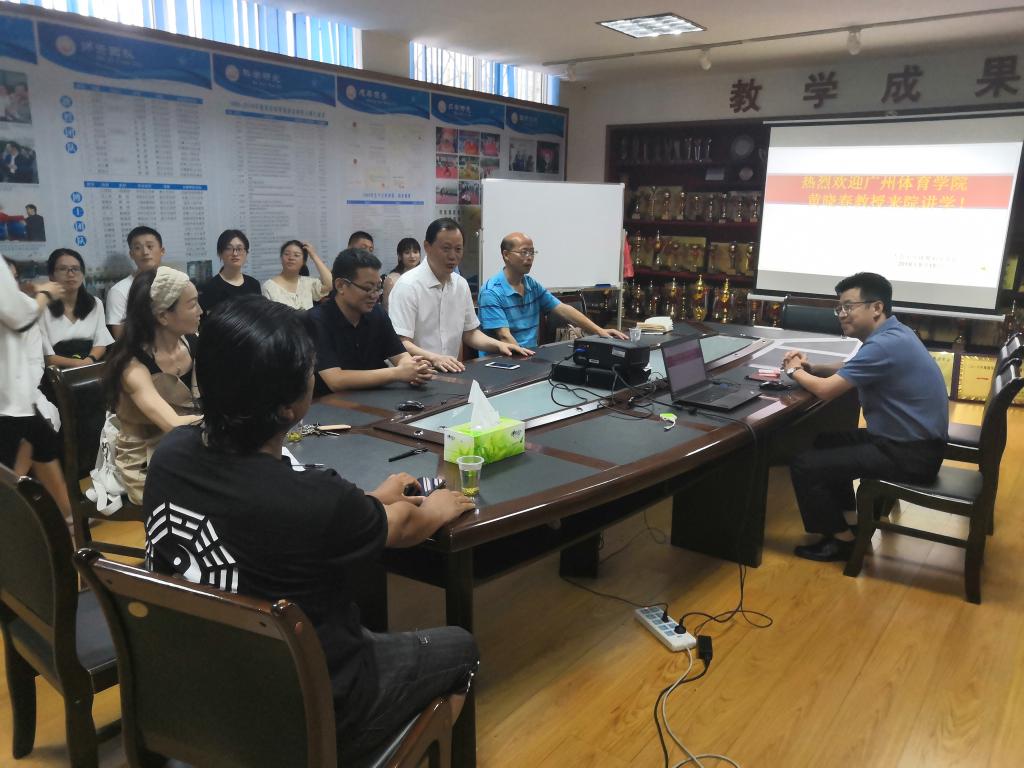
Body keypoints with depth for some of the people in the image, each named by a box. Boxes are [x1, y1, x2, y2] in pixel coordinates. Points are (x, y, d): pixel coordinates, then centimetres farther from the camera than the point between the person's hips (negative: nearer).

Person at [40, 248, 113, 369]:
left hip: (93, 368, 3)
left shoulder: (95, 304, 16)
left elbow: (101, 342, 7)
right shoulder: (42, 307, 0)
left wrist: (89, 360, -13)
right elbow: (46, 356, -5)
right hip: (60, 372, -3)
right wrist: (76, 363, -19)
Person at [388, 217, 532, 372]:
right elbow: (401, 342, -17)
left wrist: (499, 345, 4)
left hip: (450, 371, 6)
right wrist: (434, 358, -33)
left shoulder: (461, 284, 11)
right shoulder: (407, 285, -11)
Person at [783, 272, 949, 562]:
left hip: (910, 454, -11)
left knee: (804, 465, -13)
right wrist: (810, 366, 6)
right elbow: (850, 369, 24)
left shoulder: (884, 345, -24)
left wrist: (795, 371, -3)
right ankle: (846, 518, 28)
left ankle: (842, 539, 4)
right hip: (911, 441, 11)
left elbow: (826, 389, -23)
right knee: (826, 442, 25)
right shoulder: (891, 334, 9)